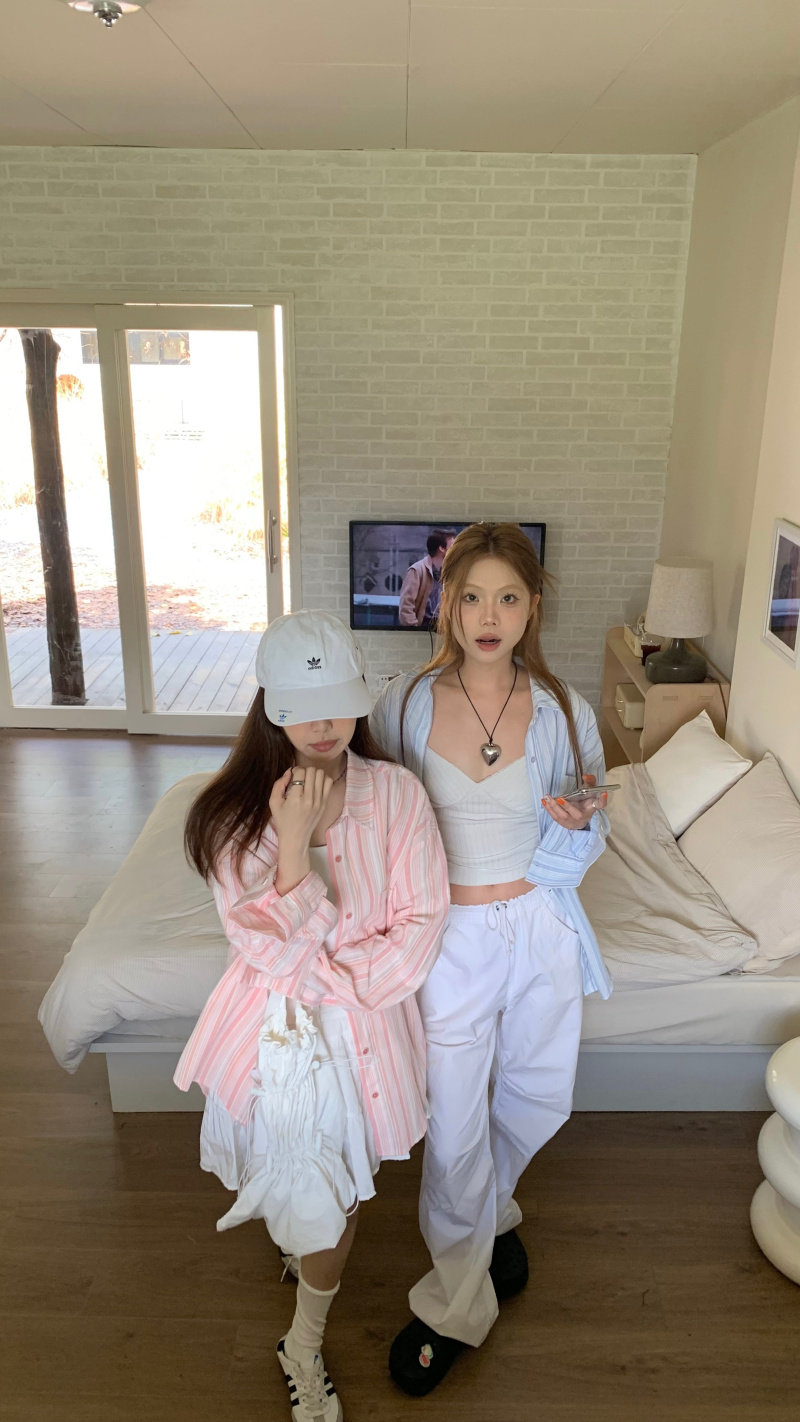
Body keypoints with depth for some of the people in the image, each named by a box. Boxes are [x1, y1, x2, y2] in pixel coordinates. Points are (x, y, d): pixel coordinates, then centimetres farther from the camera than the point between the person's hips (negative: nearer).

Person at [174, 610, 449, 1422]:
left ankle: (305, 1349, 51)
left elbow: (420, 922, -11)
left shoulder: (396, 792, -13)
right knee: (305, 1192, 13)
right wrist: (294, 840, -30)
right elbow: (271, 950, -20)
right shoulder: (234, 813, -15)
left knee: (339, 1190, 21)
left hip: (366, 1025, 2)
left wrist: (336, 980, -18)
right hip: (275, 1030, -1)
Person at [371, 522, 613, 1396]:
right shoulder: (404, 705, -9)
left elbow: (585, 844, 3)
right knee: (454, 1123, 8)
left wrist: (576, 824, -19)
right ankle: (458, 1302, 34)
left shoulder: (562, 712, -7)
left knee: (539, 1099, 20)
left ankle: (486, 1206, 54)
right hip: (449, 935, -2)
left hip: (541, 929, 2)